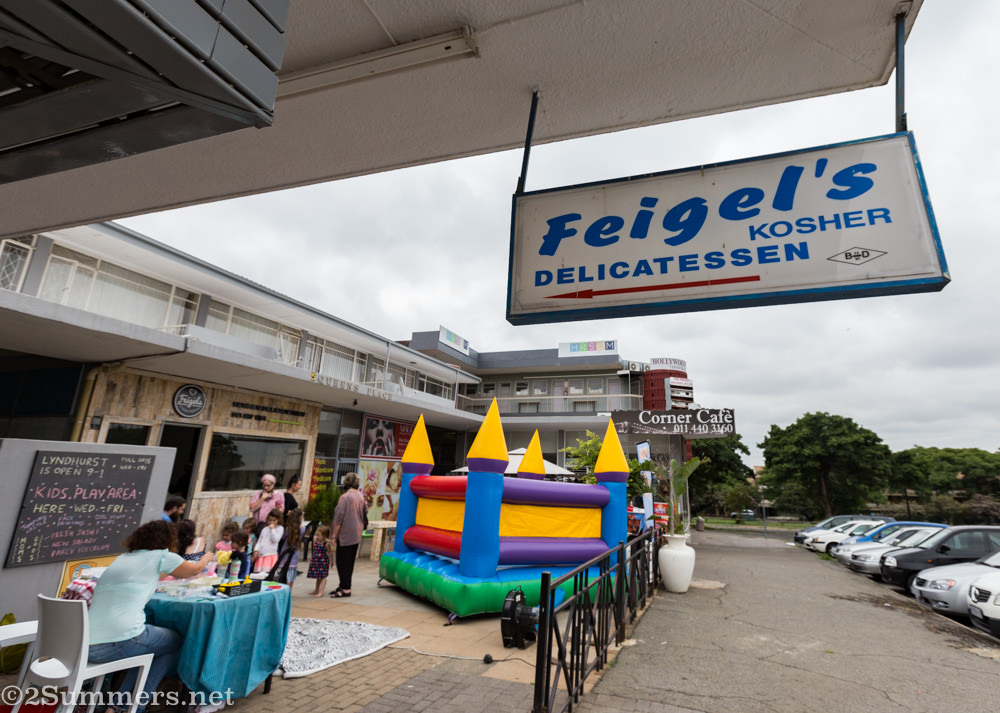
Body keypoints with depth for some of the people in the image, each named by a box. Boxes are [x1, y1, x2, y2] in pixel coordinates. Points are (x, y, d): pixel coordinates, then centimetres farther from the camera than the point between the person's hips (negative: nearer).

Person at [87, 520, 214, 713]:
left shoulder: (122, 558, 17)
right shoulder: (161, 556, -2)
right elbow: (194, 570, 16)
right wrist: (206, 558, 36)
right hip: (118, 644, -7)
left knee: (147, 643, 31)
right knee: (175, 641, 19)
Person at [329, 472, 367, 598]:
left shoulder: (344, 497, -15)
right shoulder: (361, 497, 5)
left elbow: (338, 518, -15)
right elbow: (365, 513, 14)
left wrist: (333, 536, -10)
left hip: (345, 534, -7)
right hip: (356, 535, 7)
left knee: (342, 561, 2)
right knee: (350, 561, 15)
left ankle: (345, 588, 6)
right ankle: (343, 586, 25)